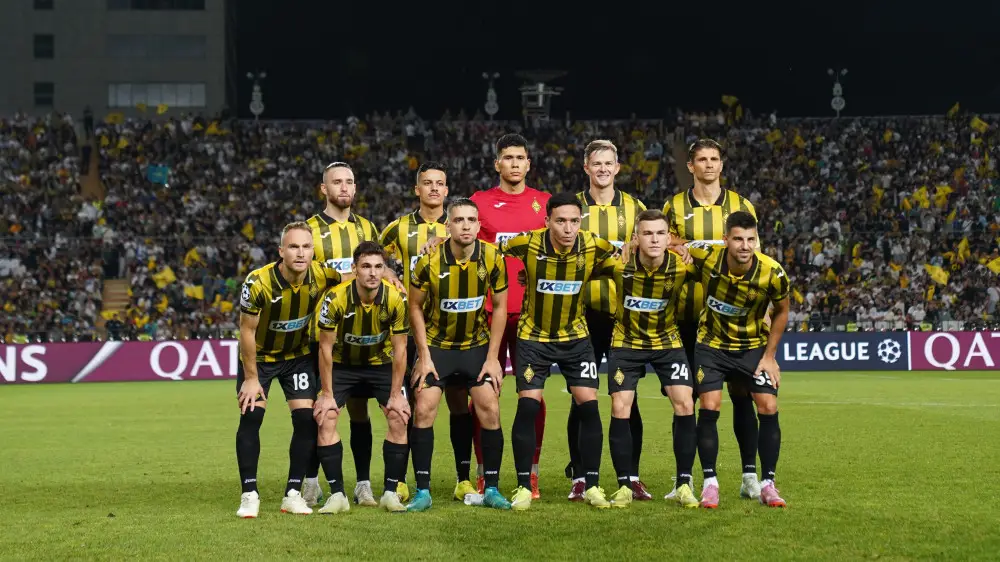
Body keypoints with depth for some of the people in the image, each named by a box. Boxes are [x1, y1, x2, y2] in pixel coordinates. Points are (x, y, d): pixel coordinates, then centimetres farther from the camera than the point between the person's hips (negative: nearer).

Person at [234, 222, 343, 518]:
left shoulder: (322, 275, -20)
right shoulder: (258, 282, -30)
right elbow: (247, 330, -19)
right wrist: (250, 378, -15)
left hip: (299, 355, 3)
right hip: (259, 355, -3)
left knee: (306, 418, -8)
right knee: (251, 416, -13)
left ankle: (293, 494, 2)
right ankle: (249, 494, -3)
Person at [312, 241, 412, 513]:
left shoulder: (396, 299, -22)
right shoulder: (335, 298, -26)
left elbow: (399, 348, -13)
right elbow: (326, 347, -16)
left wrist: (396, 395, -14)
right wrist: (327, 394, -16)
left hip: (381, 364, 1)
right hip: (342, 364, 0)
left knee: (399, 418, -15)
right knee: (325, 418, -16)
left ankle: (391, 492, -3)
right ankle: (337, 494, -8)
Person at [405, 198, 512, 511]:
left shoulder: (492, 259, -13)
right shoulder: (430, 261, -17)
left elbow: (500, 306, -2)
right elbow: (415, 307, -5)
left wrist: (492, 356, -5)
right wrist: (424, 355, -9)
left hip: (477, 345, 1)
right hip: (436, 344, -1)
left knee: (490, 410, -7)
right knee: (424, 410, -10)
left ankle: (492, 489, 3)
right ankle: (422, 492, -3)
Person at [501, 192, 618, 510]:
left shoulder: (595, 247, -15)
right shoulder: (526, 244, -20)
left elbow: (620, 265, 7)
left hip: (575, 336, 2)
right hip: (534, 336, -1)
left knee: (589, 405, -6)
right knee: (528, 406, -10)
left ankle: (592, 486, 5)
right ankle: (524, 487, 3)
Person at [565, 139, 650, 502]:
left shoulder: (634, 208, 8)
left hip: (624, 312, 1)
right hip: (584, 312, -1)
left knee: (627, 397, 2)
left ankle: (632, 477, 9)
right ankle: (579, 478, 7)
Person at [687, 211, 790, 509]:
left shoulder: (772, 272, -24)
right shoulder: (707, 257, -24)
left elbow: (781, 311, -4)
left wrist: (769, 356, -6)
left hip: (754, 346, 0)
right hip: (712, 344, 0)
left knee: (768, 408, -8)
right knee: (709, 408, -10)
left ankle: (768, 484, 4)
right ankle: (710, 483, 1)